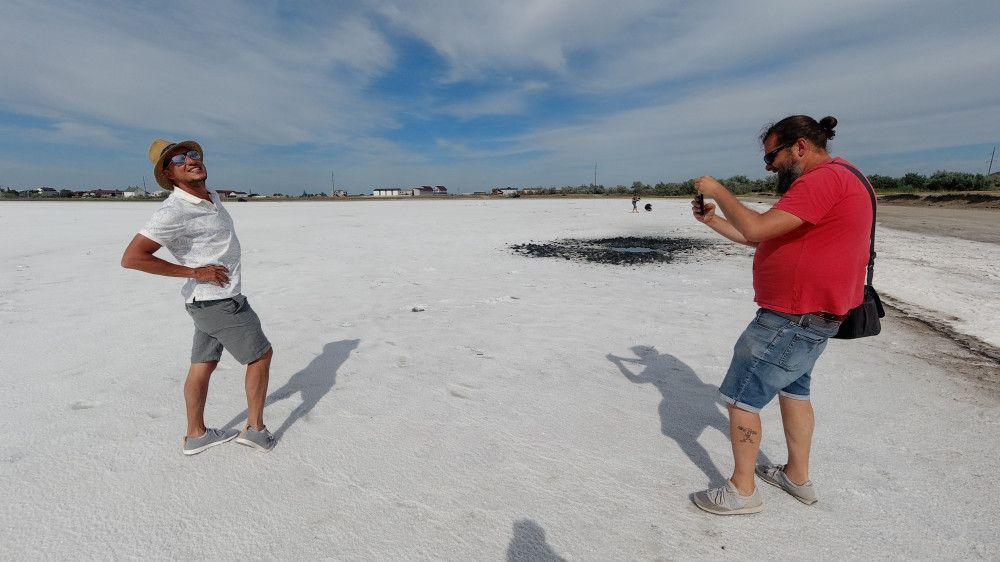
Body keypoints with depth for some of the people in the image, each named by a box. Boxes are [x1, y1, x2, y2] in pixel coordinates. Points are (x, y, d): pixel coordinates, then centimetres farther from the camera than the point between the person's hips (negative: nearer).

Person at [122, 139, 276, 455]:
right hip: (220, 302, -8)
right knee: (261, 355, 3)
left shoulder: (211, 197, 7)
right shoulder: (174, 212, -20)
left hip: (207, 301, 8)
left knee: (203, 365, 15)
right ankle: (256, 429, 16)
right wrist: (194, 271, -20)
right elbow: (131, 258, -23)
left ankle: (195, 435, 29)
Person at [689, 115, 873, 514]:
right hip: (807, 316, 11)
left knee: (741, 398, -2)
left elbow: (757, 229, -28)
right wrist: (712, 220, 5)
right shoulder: (828, 180, 17)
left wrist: (718, 191, -14)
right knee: (793, 389, 23)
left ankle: (742, 491, 13)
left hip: (793, 319, -11)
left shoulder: (824, 178, -18)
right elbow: (760, 238, 14)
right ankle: (798, 477, 39)